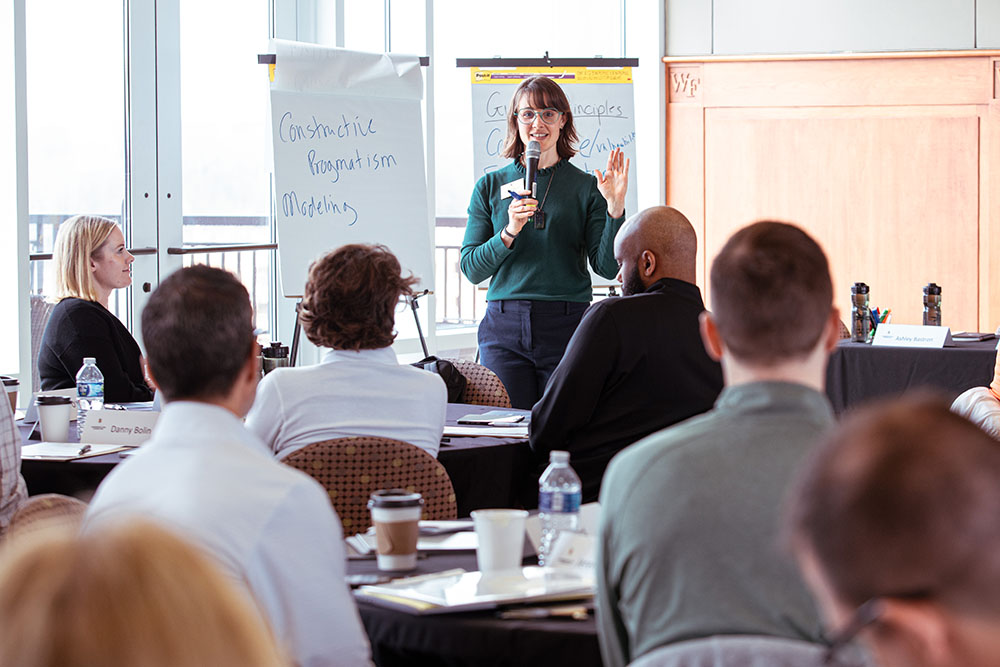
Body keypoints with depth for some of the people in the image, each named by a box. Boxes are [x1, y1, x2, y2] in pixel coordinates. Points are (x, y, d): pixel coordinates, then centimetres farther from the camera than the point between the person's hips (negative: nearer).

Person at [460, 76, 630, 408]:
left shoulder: (586, 187, 6)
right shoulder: (490, 186, 9)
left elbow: (607, 267, -1)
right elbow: (471, 269, 3)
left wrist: (615, 207, -13)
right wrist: (510, 232, -12)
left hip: (567, 326, -1)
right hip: (505, 327, 1)